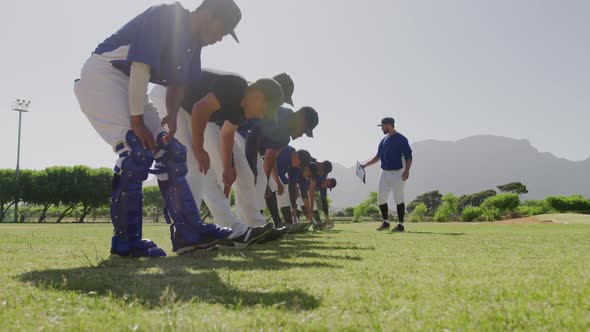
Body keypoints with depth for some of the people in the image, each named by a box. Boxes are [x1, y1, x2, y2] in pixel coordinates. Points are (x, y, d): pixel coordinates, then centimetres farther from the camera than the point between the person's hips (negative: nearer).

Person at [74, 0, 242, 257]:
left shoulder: (193, 43, 7)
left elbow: (177, 83, 12)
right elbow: (140, 68, -26)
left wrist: (172, 115, -6)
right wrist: (137, 120, -24)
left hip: (129, 88, 10)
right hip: (101, 76, -9)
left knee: (170, 153, 1)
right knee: (138, 151, -22)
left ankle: (189, 233, 2)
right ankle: (126, 242, -13)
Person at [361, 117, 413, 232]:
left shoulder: (401, 139, -9)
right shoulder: (384, 140, 14)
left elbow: (408, 156, -13)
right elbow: (378, 156, 23)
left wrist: (407, 170, -26)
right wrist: (366, 165, 16)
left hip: (398, 173, -7)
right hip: (385, 173, 7)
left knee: (398, 199, -4)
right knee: (381, 199, 7)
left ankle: (401, 225, 4)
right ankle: (386, 222, 21)